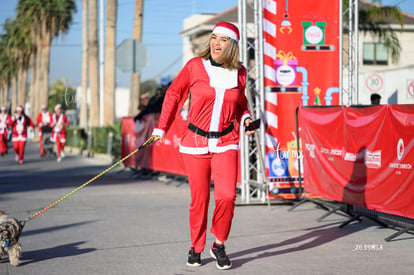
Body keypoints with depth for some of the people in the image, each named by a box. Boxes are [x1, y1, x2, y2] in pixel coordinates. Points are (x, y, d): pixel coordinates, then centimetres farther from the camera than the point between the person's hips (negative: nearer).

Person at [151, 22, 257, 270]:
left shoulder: (239, 73, 3)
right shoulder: (195, 66, -4)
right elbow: (174, 94, 7)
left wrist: (246, 119, 2)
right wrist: (162, 128, 8)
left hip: (226, 143, 1)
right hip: (196, 141, -1)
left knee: (227, 195, -15)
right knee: (199, 200, 4)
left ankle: (219, 245, 7)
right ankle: (196, 248, 24)